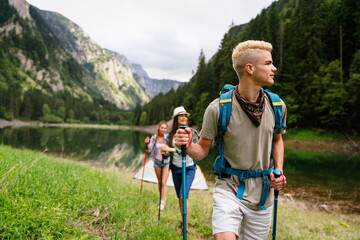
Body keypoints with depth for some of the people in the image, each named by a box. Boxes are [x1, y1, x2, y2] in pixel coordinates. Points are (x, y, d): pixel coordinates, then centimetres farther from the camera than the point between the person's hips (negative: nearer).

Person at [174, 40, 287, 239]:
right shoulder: (218, 109, -13)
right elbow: (202, 150, -4)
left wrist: (279, 171, 1)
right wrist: (188, 146, -27)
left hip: (262, 194, 4)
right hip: (229, 188, -3)